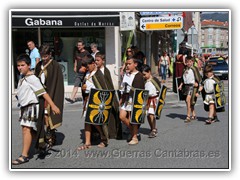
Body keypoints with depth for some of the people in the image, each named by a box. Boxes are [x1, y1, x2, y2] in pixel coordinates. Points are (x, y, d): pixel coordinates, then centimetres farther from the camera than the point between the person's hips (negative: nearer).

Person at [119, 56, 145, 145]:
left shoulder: (139, 76, -10)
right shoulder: (126, 75, 14)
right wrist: (121, 99, 17)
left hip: (134, 100, -7)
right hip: (126, 100, 7)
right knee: (122, 116, 2)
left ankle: (134, 137, 14)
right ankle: (133, 131, 24)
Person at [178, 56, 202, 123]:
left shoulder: (194, 69, -6)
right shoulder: (185, 69, 14)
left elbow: (199, 78, -5)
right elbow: (183, 79, 22)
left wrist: (197, 83, -19)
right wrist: (181, 85, 12)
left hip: (192, 85, -7)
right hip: (186, 86, 7)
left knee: (188, 100, -19)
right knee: (190, 102, 14)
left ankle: (188, 117, -19)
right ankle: (194, 115, 29)